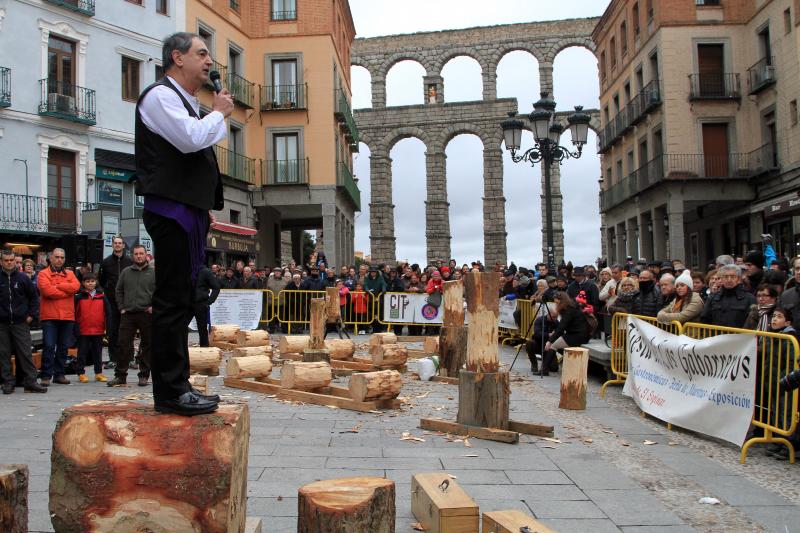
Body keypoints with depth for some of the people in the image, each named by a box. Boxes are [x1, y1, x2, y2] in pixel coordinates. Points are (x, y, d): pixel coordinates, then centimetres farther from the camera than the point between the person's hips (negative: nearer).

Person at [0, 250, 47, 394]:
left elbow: (34, 296, 10)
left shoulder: (23, 278, 3)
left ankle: (30, 382, 1)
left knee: (25, 353, -1)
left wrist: (32, 314, 3)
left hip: (21, 322, -1)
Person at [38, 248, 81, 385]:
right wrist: (67, 291, -7)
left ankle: (59, 374, 17)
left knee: (63, 347, 9)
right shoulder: (44, 274, 2)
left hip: (67, 317, 4)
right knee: (49, 346, -6)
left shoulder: (70, 274, 15)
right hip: (49, 316, -4)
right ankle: (46, 376, -1)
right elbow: (48, 291, -15)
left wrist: (57, 286, -10)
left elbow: (76, 286, -6)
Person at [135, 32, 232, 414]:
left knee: (182, 300, 10)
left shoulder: (184, 102, 25)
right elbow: (190, 139, -21)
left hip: (188, 211, 10)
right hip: (171, 210, -10)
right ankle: (171, 392, -6)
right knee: (173, 300, -10)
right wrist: (219, 113, -3)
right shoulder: (160, 95, -4)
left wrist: (204, 207, 20)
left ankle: (177, 386, 16)